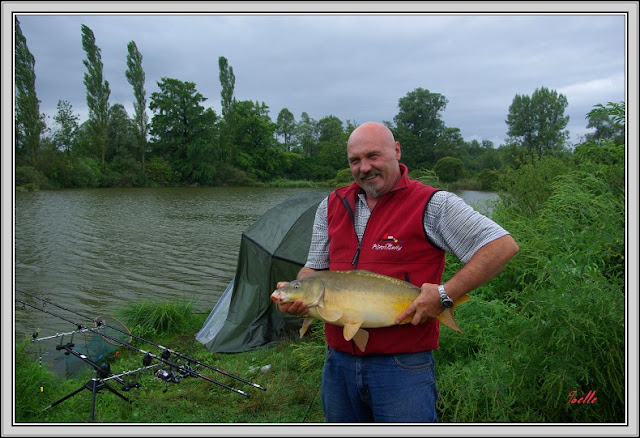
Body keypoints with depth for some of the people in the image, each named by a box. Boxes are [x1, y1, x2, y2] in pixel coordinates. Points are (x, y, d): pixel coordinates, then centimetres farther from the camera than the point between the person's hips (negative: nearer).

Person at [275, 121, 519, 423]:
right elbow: (314, 268, 15)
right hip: (338, 362, 6)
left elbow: (503, 246, -12)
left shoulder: (432, 205, -9)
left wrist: (445, 294, -20)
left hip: (403, 366, -5)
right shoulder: (331, 206, 8)